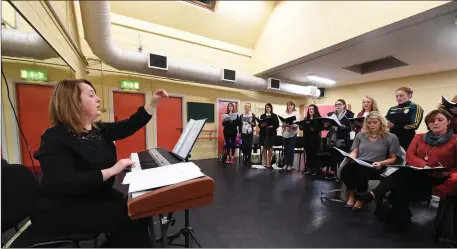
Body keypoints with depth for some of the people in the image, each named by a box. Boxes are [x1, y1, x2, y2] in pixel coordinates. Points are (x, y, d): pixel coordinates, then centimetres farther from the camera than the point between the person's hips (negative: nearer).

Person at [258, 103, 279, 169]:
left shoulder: (274, 116, 6)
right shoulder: (262, 116, 10)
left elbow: (277, 125, 0)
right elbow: (259, 125, 6)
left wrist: (272, 126, -17)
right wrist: (262, 125, -14)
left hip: (271, 134, -1)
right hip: (264, 134, 1)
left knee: (270, 148, 0)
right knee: (264, 148, 5)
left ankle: (269, 163, 9)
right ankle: (265, 162, 15)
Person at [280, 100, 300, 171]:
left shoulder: (296, 113, 2)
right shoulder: (284, 113, 12)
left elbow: (297, 124, -8)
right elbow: (281, 122, 7)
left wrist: (291, 125, -27)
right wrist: (284, 124, -15)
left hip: (293, 133, -3)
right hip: (285, 133, 3)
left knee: (291, 149, -1)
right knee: (285, 149, 7)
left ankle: (290, 164, 10)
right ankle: (285, 163, 19)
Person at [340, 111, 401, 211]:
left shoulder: (391, 137, 7)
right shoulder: (360, 135, 14)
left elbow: (393, 158, 7)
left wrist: (381, 163, -13)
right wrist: (351, 157, -10)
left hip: (375, 167, -2)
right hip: (358, 163, 2)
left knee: (361, 172, -37)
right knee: (345, 170, -33)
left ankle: (361, 199, -7)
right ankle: (351, 195, -5)